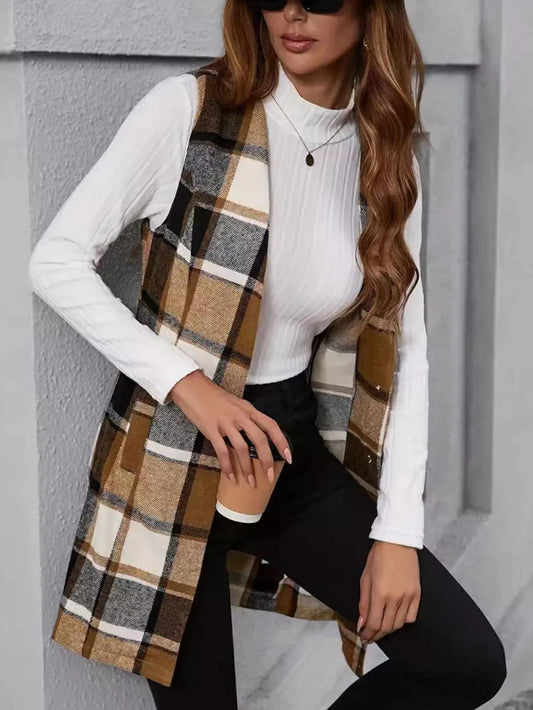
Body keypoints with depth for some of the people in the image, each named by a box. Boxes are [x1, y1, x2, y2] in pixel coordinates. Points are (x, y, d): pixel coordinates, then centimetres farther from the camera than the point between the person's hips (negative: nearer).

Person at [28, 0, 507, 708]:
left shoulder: (388, 159, 0)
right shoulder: (189, 107, -12)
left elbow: (407, 351, 1)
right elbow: (57, 259, -14)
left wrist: (398, 532, -5)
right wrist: (185, 380, -24)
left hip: (293, 443, 4)